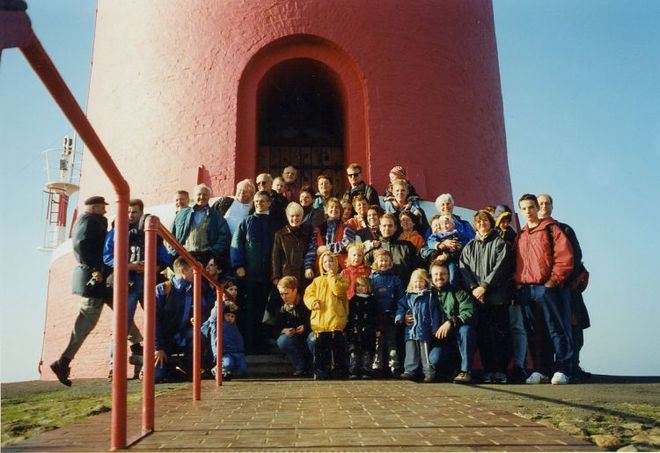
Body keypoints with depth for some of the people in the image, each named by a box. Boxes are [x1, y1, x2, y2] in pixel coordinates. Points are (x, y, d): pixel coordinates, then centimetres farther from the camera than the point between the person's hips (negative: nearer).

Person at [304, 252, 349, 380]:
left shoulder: (340, 279, 8)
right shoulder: (317, 281, 16)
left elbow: (338, 291, -12)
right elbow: (308, 294, 9)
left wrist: (331, 276, -5)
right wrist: (313, 301, -12)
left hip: (336, 320, -3)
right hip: (320, 320, 3)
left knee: (338, 346, 0)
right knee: (321, 347, 7)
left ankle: (339, 369, 11)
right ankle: (321, 370, 16)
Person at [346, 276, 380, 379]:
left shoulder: (372, 300, 8)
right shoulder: (352, 300, 9)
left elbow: (376, 316, 8)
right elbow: (347, 315, 9)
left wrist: (378, 329, 3)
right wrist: (345, 328, 4)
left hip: (368, 331, 0)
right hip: (354, 331, 0)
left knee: (367, 352, 2)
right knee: (353, 351, -1)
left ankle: (366, 372, 8)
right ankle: (353, 372, 3)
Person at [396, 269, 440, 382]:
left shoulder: (430, 296, 0)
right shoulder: (408, 296, 10)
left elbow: (434, 313, -1)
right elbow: (400, 306, 13)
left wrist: (435, 327, -4)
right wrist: (399, 317, -4)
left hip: (424, 329, -3)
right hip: (410, 329, 3)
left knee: (425, 352, 1)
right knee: (411, 351, 8)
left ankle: (429, 372, 6)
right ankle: (409, 370, 13)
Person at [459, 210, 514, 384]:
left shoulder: (500, 243, 6)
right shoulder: (469, 247, 17)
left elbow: (501, 267, -6)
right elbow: (464, 268, 6)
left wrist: (484, 286, -13)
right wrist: (473, 288, -10)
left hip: (497, 296, -3)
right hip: (477, 297, 3)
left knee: (500, 334, -2)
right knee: (482, 335, 2)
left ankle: (501, 370, 4)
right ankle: (488, 371, 7)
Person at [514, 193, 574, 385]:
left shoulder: (550, 228, 2)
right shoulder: (520, 236, 19)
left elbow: (565, 256, -6)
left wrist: (554, 279, -10)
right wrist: (517, 281, 6)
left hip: (546, 288, -5)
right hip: (525, 290, 6)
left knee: (556, 329, -3)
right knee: (535, 332, 8)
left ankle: (561, 370, 2)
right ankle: (541, 370, 14)